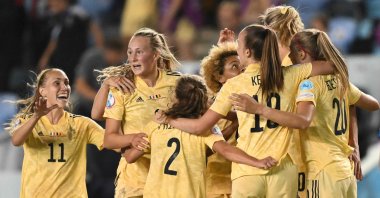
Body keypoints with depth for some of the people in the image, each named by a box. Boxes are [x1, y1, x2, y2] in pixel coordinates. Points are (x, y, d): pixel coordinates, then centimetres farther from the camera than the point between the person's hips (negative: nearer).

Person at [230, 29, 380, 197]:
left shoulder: (310, 82, -12)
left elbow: (303, 121, -31)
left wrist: (258, 109, -32)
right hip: (346, 172, 8)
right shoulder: (340, 80, 11)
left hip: (324, 173, -8)